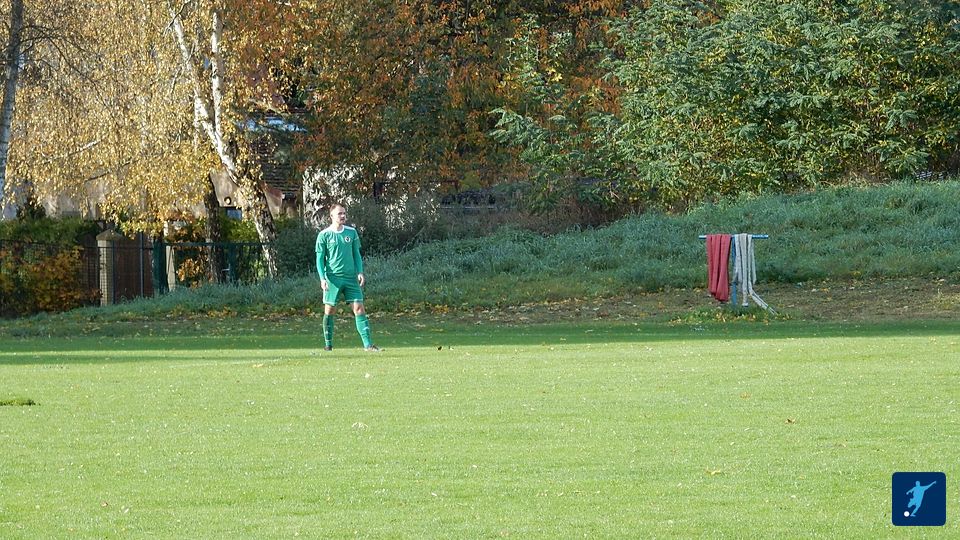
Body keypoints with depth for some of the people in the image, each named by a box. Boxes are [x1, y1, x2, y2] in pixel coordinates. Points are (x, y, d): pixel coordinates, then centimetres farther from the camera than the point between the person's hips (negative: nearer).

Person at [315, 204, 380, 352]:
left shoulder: (351, 232, 8)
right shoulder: (324, 235, -1)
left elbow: (356, 254, 15)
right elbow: (320, 258, 0)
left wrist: (360, 272, 2)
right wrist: (322, 278, -11)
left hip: (350, 277, 3)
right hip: (332, 277, -3)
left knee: (359, 308, -5)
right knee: (330, 310, 2)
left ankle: (367, 344, -9)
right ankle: (328, 344, 15)